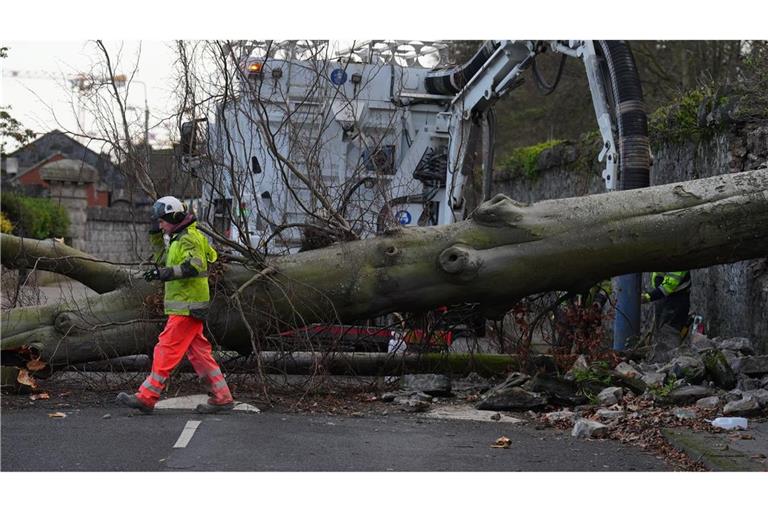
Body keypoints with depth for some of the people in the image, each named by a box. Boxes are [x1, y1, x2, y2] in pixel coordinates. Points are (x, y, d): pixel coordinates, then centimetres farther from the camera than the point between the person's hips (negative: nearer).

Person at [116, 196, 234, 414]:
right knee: (199, 352, 10)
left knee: (166, 350, -8)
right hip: (186, 306, 10)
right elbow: (163, 258, 33)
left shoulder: (188, 238, -11)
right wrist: (156, 235, 22)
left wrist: (165, 273, -30)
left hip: (187, 307, -10)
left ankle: (146, 398, -7)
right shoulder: (179, 238, 20)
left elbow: (193, 266, -26)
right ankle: (222, 397, 11)